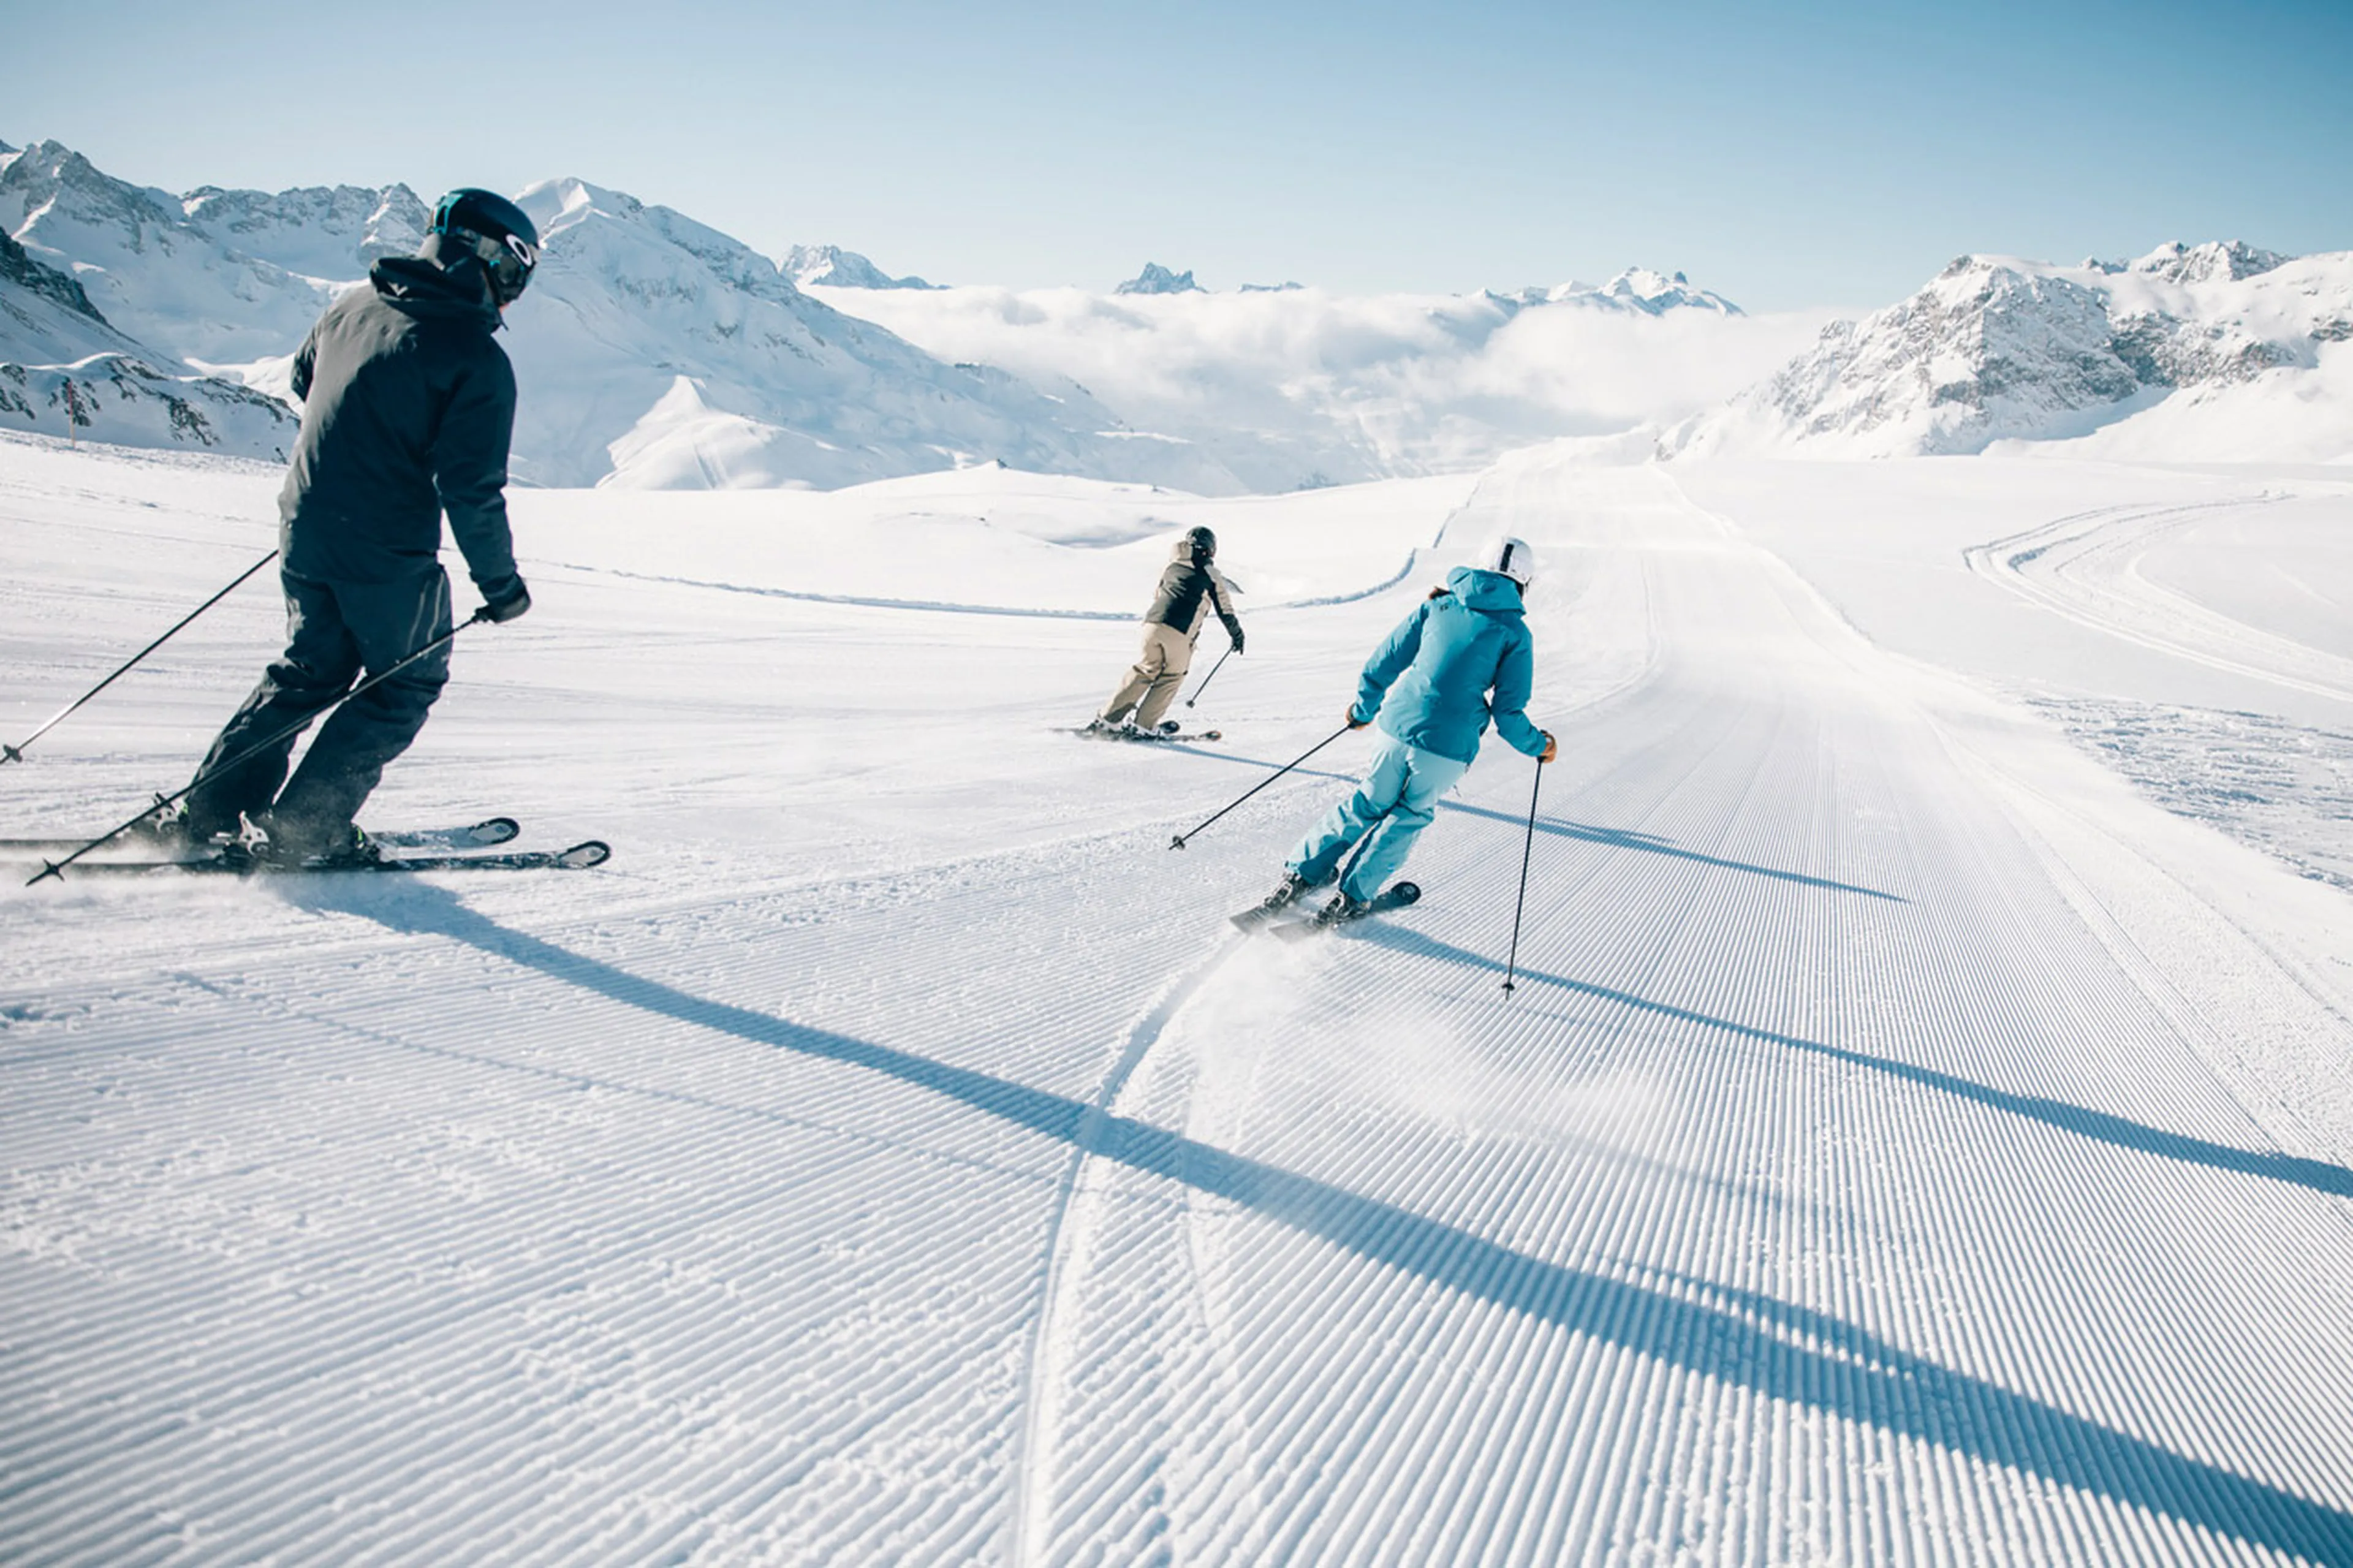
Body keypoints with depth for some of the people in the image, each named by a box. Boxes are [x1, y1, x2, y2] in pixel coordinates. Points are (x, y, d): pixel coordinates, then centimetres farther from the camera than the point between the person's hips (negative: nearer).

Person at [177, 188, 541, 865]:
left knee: (312, 668, 23)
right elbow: (473, 489, -18)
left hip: (304, 529, 7)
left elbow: (304, 379, 24)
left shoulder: (354, 305, 7)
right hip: (388, 553, -7)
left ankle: (214, 809, 22)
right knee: (407, 683, 12)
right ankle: (303, 828, 8)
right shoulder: (479, 359, -16)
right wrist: (501, 583, -6)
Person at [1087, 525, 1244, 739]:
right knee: (1171, 678, 11)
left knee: (1145, 671, 16)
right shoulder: (1211, 574, 11)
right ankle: (1142, 726, 7)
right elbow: (1225, 610, 15)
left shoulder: (1171, 565, 23)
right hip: (1180, 632, -4)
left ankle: (1107, 720, 12)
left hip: (1152, 623, 5)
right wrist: (1237, 635, 28)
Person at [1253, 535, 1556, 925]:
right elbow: (1508, 713, -2)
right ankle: (1352, 897, 19)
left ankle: (1300, 875, 23)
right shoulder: (1515, 633, 1)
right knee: (1410, 816, 20)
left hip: (1398, 727, 3)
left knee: (1369, 803, 22)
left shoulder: (1437, 606, 9)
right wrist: (1539, 745, 16)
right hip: (1448, 747, -2)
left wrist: (1363, 708, 26)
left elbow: (1384, 663, 11)